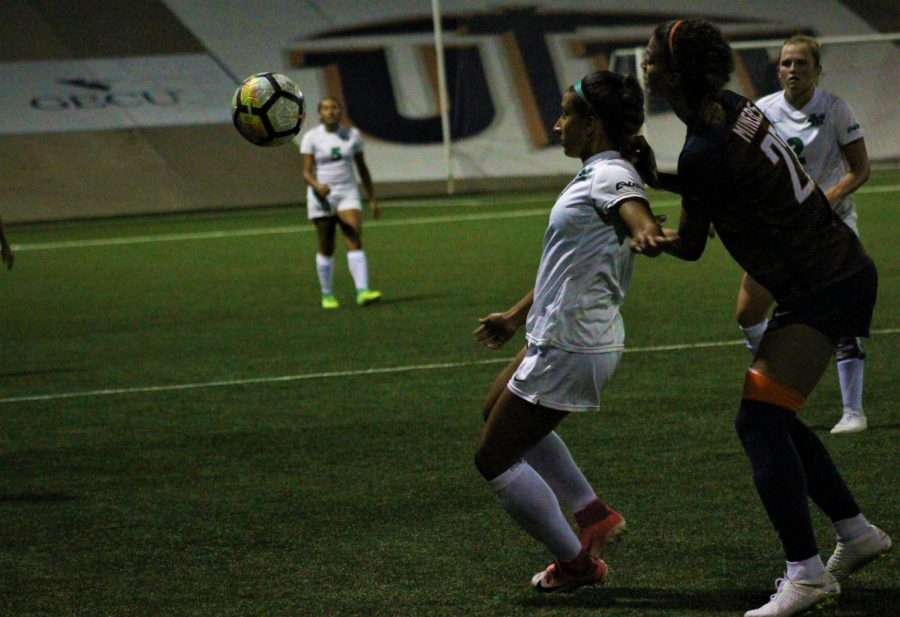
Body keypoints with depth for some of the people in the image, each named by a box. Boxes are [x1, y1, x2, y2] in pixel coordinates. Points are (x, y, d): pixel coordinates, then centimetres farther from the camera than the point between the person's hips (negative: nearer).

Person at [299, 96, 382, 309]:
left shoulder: (352, 134, 5)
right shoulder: (311, 138, -4)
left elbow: (362, 168, 12)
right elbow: (307, 173, -9)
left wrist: (372, 199, 11)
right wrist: (318, 186, -30)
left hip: (348, 195, 1)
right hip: (322, 196, -1)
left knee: (355, 241, -15)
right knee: (326, 248, 5)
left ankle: (362, 292, -26)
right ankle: (327, 295, 21)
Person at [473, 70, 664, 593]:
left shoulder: (611, 175, -18)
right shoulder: (596, 174, 12)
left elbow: (643, 220, -40)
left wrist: (646, 236, -63)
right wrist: (517, 316, 30)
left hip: (569, 348, -11)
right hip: (566, 337, 11)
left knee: (494, 458, -1)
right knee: (500, 414, 31)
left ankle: (576, 563, 10)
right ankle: (594, 514, 25)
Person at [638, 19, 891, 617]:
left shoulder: (705, 152, -22)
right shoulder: (734, 107, 4)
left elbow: (690, 247, -6)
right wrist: (657, 177, 9)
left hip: (823, 292, -10)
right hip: (846, 271, 10)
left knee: (759, 416, -14)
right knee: (772, 415, 14)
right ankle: (857, 531, 23)